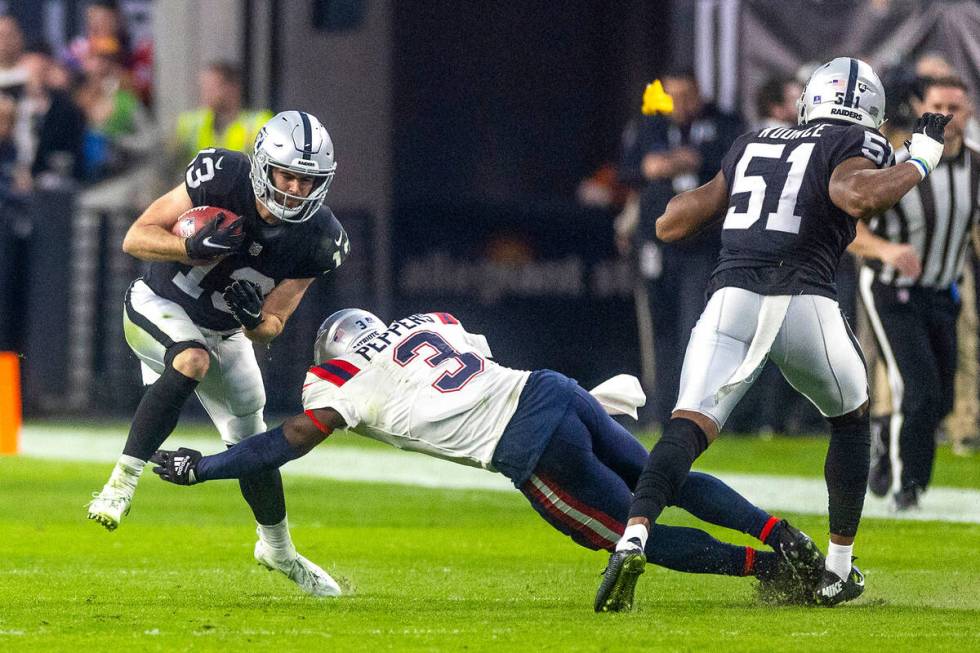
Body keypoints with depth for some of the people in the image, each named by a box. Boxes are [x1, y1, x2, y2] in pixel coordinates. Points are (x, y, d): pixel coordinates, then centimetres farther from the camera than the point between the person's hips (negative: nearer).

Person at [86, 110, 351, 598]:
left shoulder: (319, 240, -16)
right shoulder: (220, 178, -26)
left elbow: (269, 330, -9)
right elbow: (135, 238, -23)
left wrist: (255, 317, -33)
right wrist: (194, 246, -40)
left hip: (224, 332, 5)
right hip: (160, 307, -5)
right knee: (192, 362, -37)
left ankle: (278, 549, 39)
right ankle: (121, 483, -35)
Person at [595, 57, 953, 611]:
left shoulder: (749, 149, 25)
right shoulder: (849, 150, 9)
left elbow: (671, 224, 25)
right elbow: (858, 195, -16)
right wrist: (918, 164, 0)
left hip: (733, 299, 2)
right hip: (806, 305, -2)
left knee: (689, 427, -6)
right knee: (851, 418, 23)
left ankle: (635, 534, -34)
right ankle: (838, 572, 26)